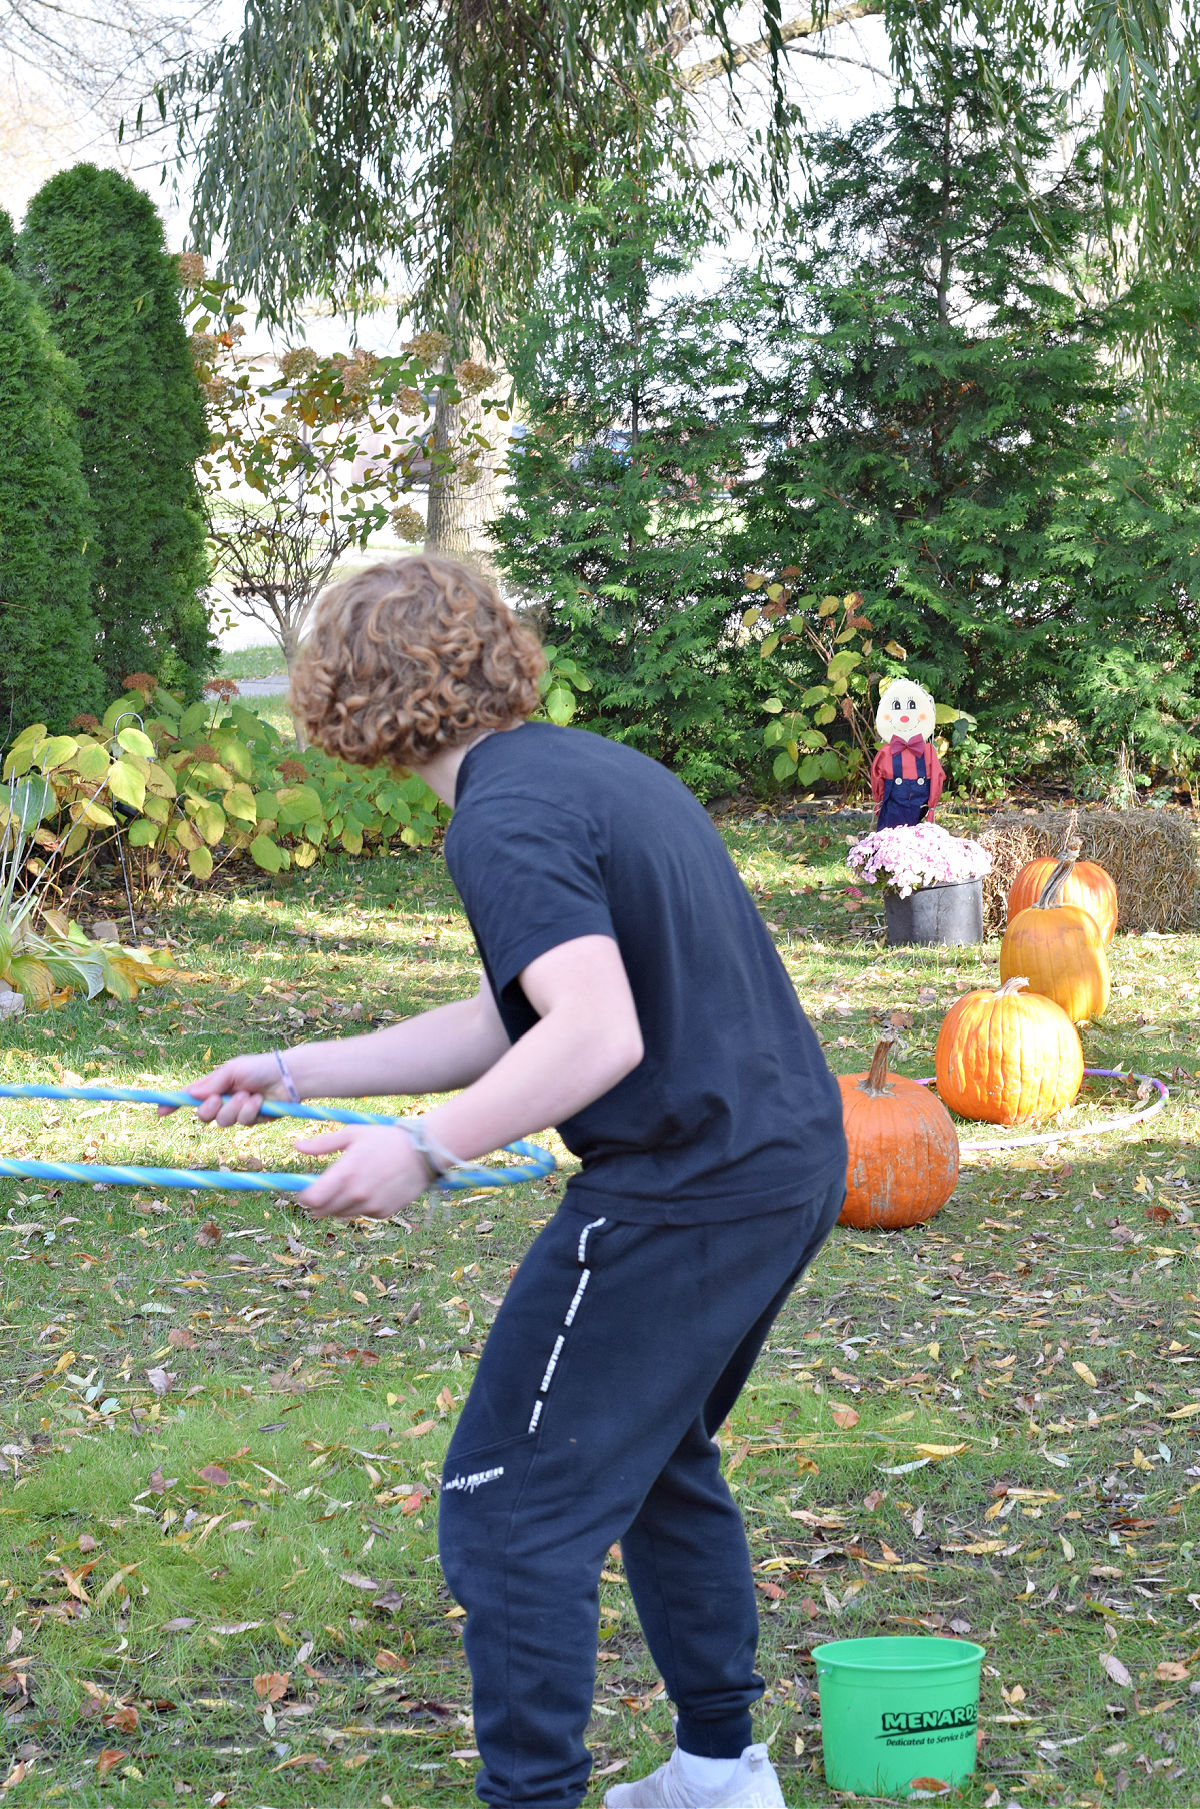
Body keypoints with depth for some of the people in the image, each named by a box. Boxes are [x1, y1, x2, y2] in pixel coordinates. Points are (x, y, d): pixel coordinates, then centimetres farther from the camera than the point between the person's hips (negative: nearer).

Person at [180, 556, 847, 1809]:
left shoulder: (504, 821, -15)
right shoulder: (594, 768, 15)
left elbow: (599, 1037, -28)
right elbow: (511, 1025, 18)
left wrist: (423, 1149, -25)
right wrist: (296, 1074, 18)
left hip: (687, 1187, -10)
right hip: (791, 1157, 10)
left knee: (512, 1503, 0)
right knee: (654, 1460, 26)